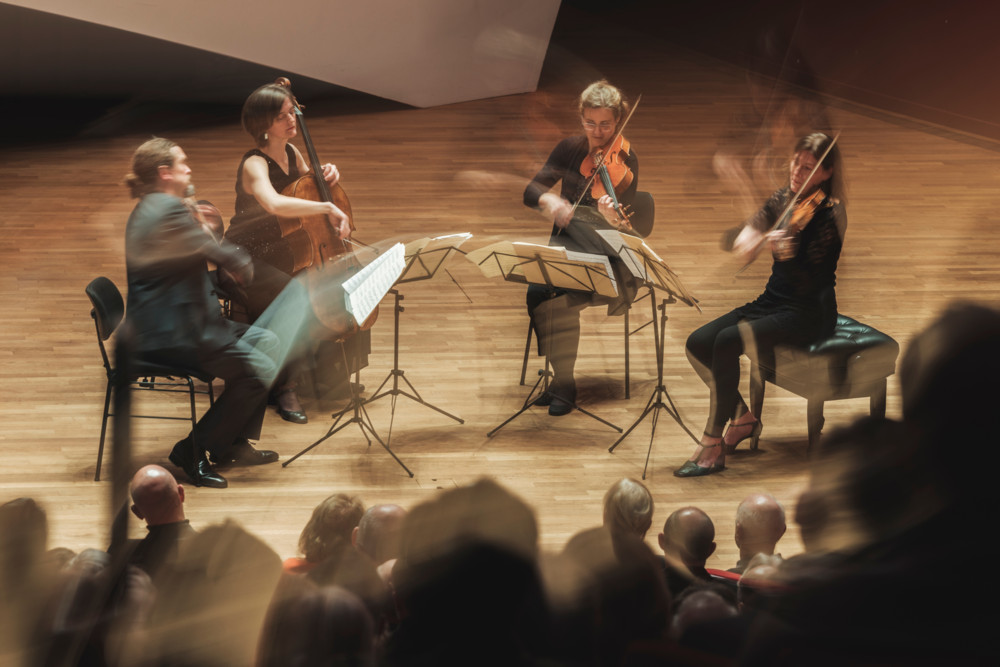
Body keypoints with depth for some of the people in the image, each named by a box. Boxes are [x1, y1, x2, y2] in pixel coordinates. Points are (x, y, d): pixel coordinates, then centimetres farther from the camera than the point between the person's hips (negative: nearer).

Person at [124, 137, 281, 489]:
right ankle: (194, 451, -3)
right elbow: (234, 262, -16)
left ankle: (235, 444, 18)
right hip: (171, 334, -11)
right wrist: (242, 265, 5)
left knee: (266, 340, 15)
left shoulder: (147, 209, 16)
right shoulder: (170, 209, -19)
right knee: (260, 371, -14)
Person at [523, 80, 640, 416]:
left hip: (605, 258, -4)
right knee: (537, 290, -27)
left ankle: (564, 384, -14)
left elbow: (624, 228, -17)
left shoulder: (624, 161, -8)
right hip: (565, 246, 4)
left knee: (556, 300, -30)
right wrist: (547, 199, -23)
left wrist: (613, 217, -41)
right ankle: (562, 379, -13)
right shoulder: (570, 149, 5)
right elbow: (530, 192, 0)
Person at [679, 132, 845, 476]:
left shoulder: (827, 215, -15)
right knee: (698, 344, -10)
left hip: (808, 313, -7)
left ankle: (712, 447, -19)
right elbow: (738, 242, -3)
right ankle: (743, 417, 9)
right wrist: (749, 236, -26)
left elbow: (808, 283, -22)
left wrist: (787, 256, -40)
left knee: (727, 342, -27)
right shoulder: (783, 199, 6)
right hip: (772, 302, 7)